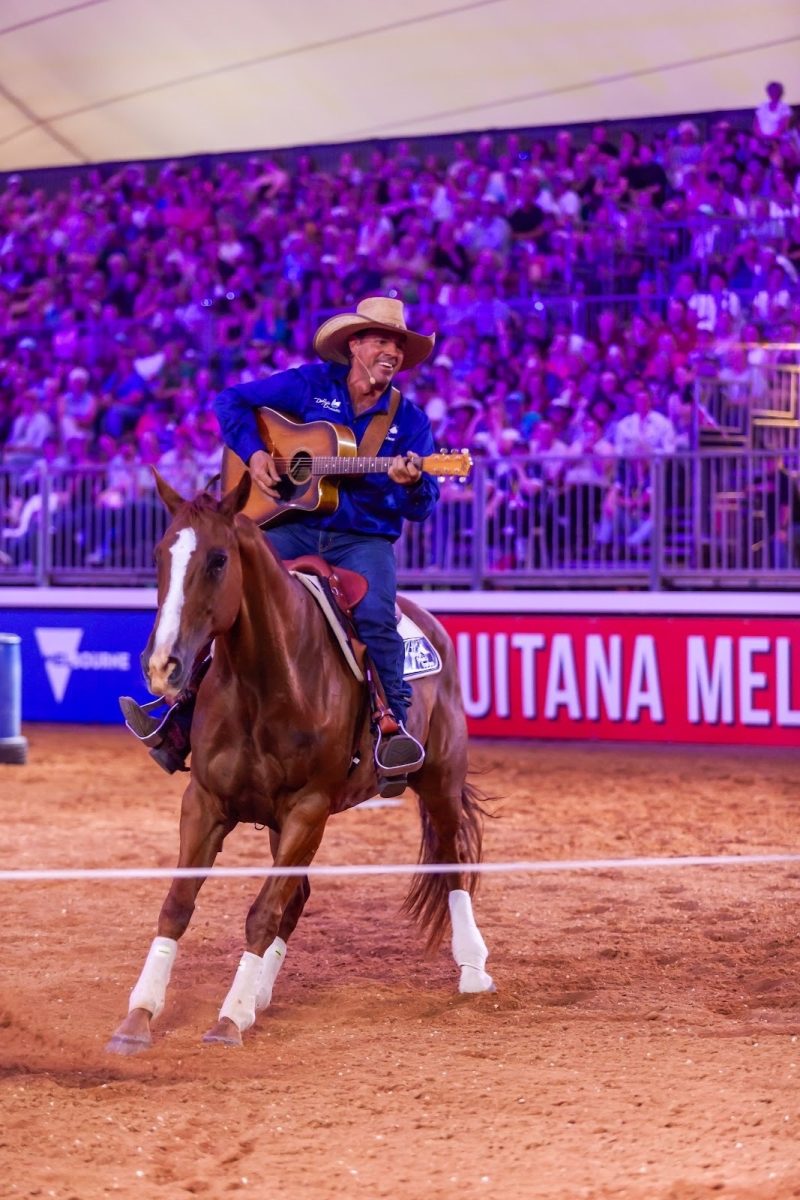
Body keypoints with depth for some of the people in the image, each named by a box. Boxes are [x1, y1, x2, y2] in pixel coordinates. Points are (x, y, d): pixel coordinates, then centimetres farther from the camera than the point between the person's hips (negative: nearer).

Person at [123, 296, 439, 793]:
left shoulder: (409, 420, 6)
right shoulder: (310, 384, 5)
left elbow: (423, 508, 3)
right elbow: (233, 401, 9)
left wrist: (411, 483, -21)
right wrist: (254, 454, -6)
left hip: (363, 538, -1)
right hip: (292, 524, 1)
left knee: (375, 616, -29)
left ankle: (394, 722, -16)